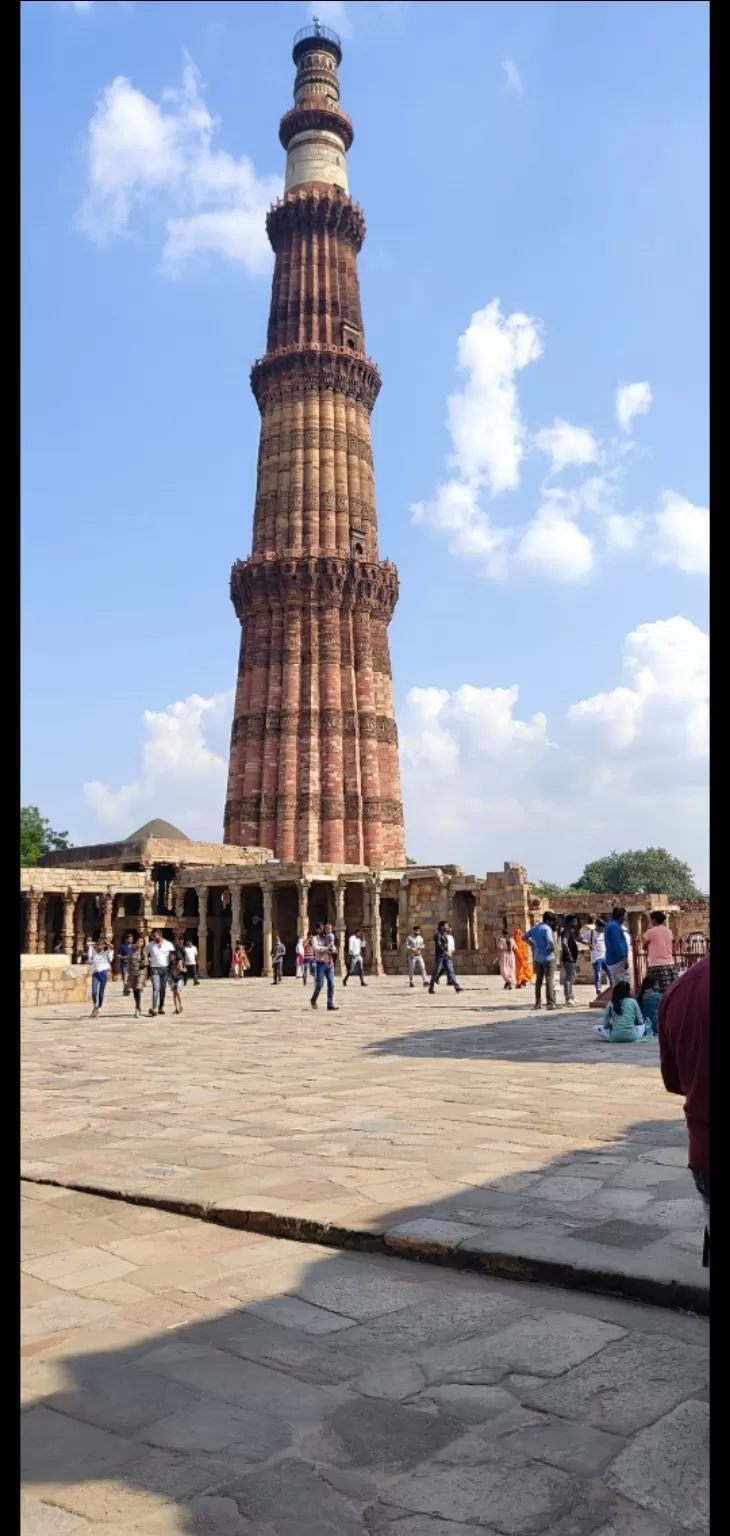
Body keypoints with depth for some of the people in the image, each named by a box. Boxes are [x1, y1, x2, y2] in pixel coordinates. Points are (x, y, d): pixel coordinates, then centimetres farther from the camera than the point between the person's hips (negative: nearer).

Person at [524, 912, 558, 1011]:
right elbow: (550, 942, -29)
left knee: (538, 980, 12)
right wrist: (550, 948, -11)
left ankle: (538, 1002, 14)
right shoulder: (547, 929, -14)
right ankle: (550, 1003, -3)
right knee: (549, 980, -2)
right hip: (548, 958, -6)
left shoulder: (534, 927, 8)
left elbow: (525, 937, 18)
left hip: (538, 958, 6)